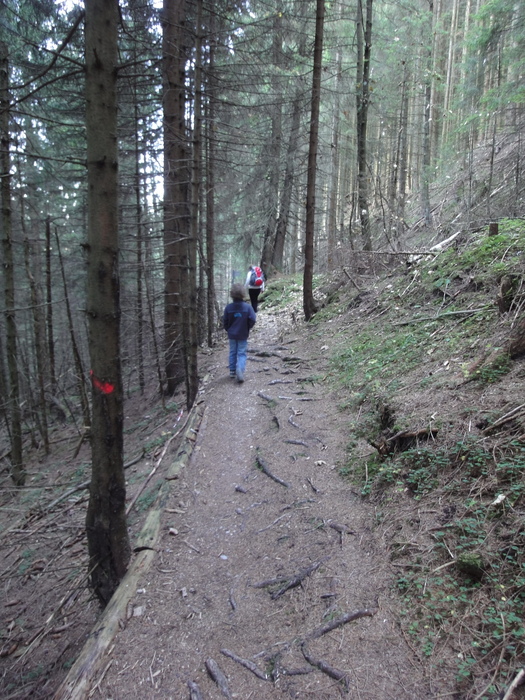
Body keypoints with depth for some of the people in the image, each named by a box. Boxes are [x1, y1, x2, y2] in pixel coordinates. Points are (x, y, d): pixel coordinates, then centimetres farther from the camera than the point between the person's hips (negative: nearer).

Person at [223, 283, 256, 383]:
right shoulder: (247, 307, -13)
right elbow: (253, 319, -14)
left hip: (232, 334, 2)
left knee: (232, 352, 16)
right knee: (242, 353, 4)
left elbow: (225, 321, -3)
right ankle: (240, 370, -15)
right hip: (243, 335, -2)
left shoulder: (228, 307, -8)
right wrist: (248, 328, 4)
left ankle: (232, 371, 22)